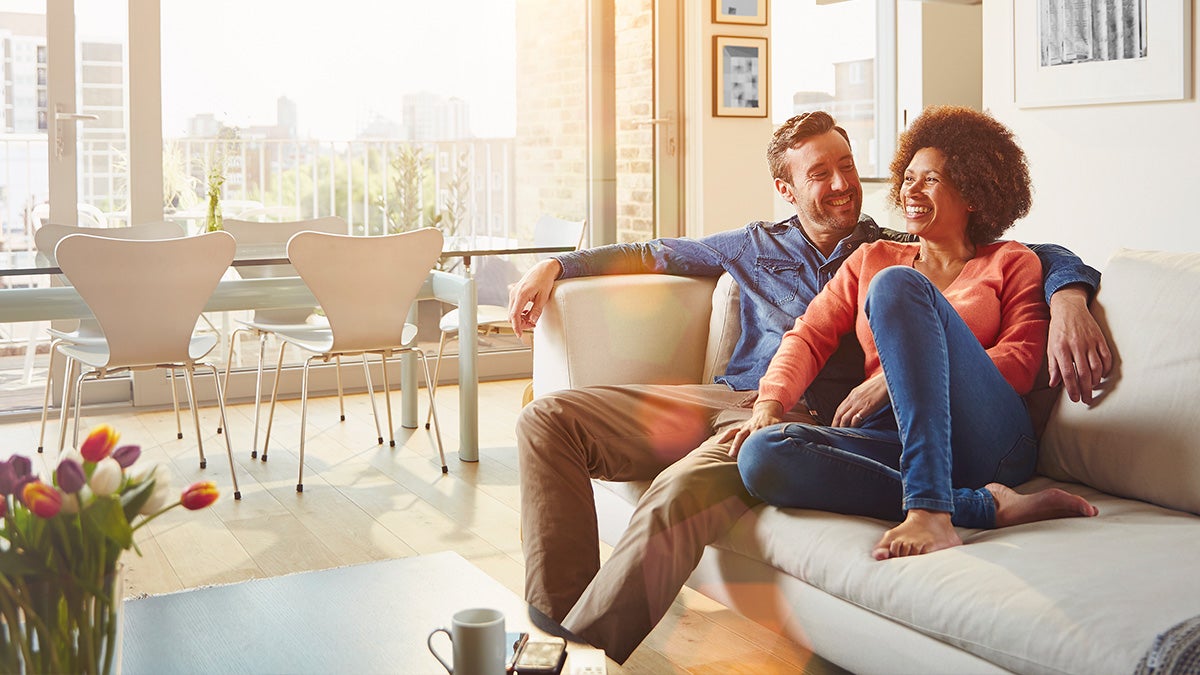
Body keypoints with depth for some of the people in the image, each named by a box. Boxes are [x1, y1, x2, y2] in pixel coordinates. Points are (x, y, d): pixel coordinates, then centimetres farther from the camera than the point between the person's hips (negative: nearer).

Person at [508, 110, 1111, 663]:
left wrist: (1068, 298, -14)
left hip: (807, 420, -5)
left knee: (680, 491, -38)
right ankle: (557, 622, -20)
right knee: (548, 419, -13)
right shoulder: (758, 245, 25)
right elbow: (658, 254, 33)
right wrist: (555, 266, 25)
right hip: (722, 399, 5)